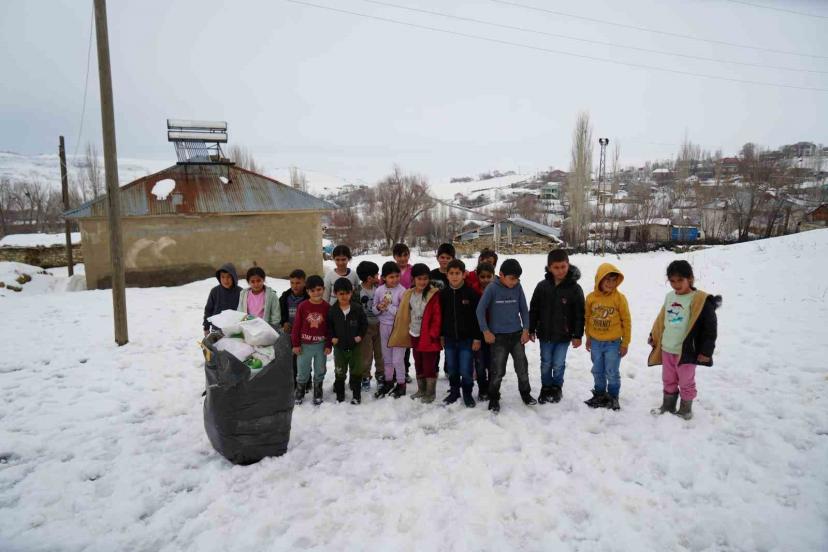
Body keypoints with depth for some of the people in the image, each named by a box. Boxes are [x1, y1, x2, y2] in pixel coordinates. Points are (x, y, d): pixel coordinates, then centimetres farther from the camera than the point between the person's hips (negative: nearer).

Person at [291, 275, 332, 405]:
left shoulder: (327, 307, -7)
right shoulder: (302, 306, -9)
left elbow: (330, 327, -2)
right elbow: (296, 326, -4)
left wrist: (328, 345, -3)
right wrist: (296, 344, -4)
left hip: (321, 345, 1)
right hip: (304, 344, -1)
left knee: (320, 371, 14)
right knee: (302, 372, 12)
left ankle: (317, 394, 32)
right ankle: (300, 393, 32)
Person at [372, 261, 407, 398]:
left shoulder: (402, 291, -14)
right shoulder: (379, 291, -1)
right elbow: (375, 310, 7)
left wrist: (389, 306, -20)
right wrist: (379, 307, -14)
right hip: (384, 326, 5)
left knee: (397, 359, 1)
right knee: (386, 357, 17)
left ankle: (401, 384, 19)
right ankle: (388, 382, 33)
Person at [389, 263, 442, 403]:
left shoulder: (433, 295, -13)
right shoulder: (409, 294, 5)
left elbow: (437, 317, -14)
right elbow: (405, 315, 12)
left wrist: (433, 334, -15)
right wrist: (409, 331, 10)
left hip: (428, 337, -6)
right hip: (415, 336, 6)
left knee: (429, 365, 1)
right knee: (418, 364, 17)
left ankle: (430, 392, 15)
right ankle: (421, 390, 32)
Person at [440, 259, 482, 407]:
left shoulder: (472, 293, -11)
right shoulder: (443, 293, 0)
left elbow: (478, 317, -8)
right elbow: (440, 316, 9)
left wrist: (477, 338, -8)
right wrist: (441, 336, 10)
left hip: (467, 338, -3)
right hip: (449, 339, 3)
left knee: (466, 370, 0)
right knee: (452, 369, 13)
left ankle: (467, 393, 22)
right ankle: (454, 391, 32)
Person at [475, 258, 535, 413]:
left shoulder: (518, 287, -2)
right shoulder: (492, 288, -12)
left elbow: (524, 309, 7)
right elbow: (480, 310, -9)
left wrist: (526, 329, 1)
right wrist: (486, 331, -10)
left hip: (517, 334, 3)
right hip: (498, 336, -3)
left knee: (522, 367, 11)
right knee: (498, 370, 2)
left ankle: (525, 393, 33)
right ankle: (493, 398, 20)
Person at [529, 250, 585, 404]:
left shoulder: (574, 288, -11)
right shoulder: (542, 286, -5)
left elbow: (579, 314, -7)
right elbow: (533, 309, 3)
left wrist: (577, 335, -6)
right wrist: (531, 330, 4)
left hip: (564, 335, -2)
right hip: (545, 334, 2)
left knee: (558, 365, 8)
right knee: (546, 364, 13)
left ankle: (557, 388, 31)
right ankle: (546, 388, 33)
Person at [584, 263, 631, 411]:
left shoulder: (619, 297, -12)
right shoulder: (591, 297, -4)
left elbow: (626, 321, -6)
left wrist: (625, 343, -4)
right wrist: (588, 338, 13)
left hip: (613, 343, -3)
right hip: (595, 342, 3)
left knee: (612, 373, 7)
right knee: (598, 372, 16)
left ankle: (613, 397, 25)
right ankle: (600, 395, 33)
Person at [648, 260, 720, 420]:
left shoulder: (701, 300, -15)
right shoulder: (669, 297, 5)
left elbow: (710, 327, -13)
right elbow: (661, 319, 18)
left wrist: (705, 351, -15)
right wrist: (654, 336, 20)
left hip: (686, 351, -6)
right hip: (666, 349, 6)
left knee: (686, 382, 11)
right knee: (668, 380, 20)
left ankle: (685, 410, 27)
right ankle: (667, 406, 35)